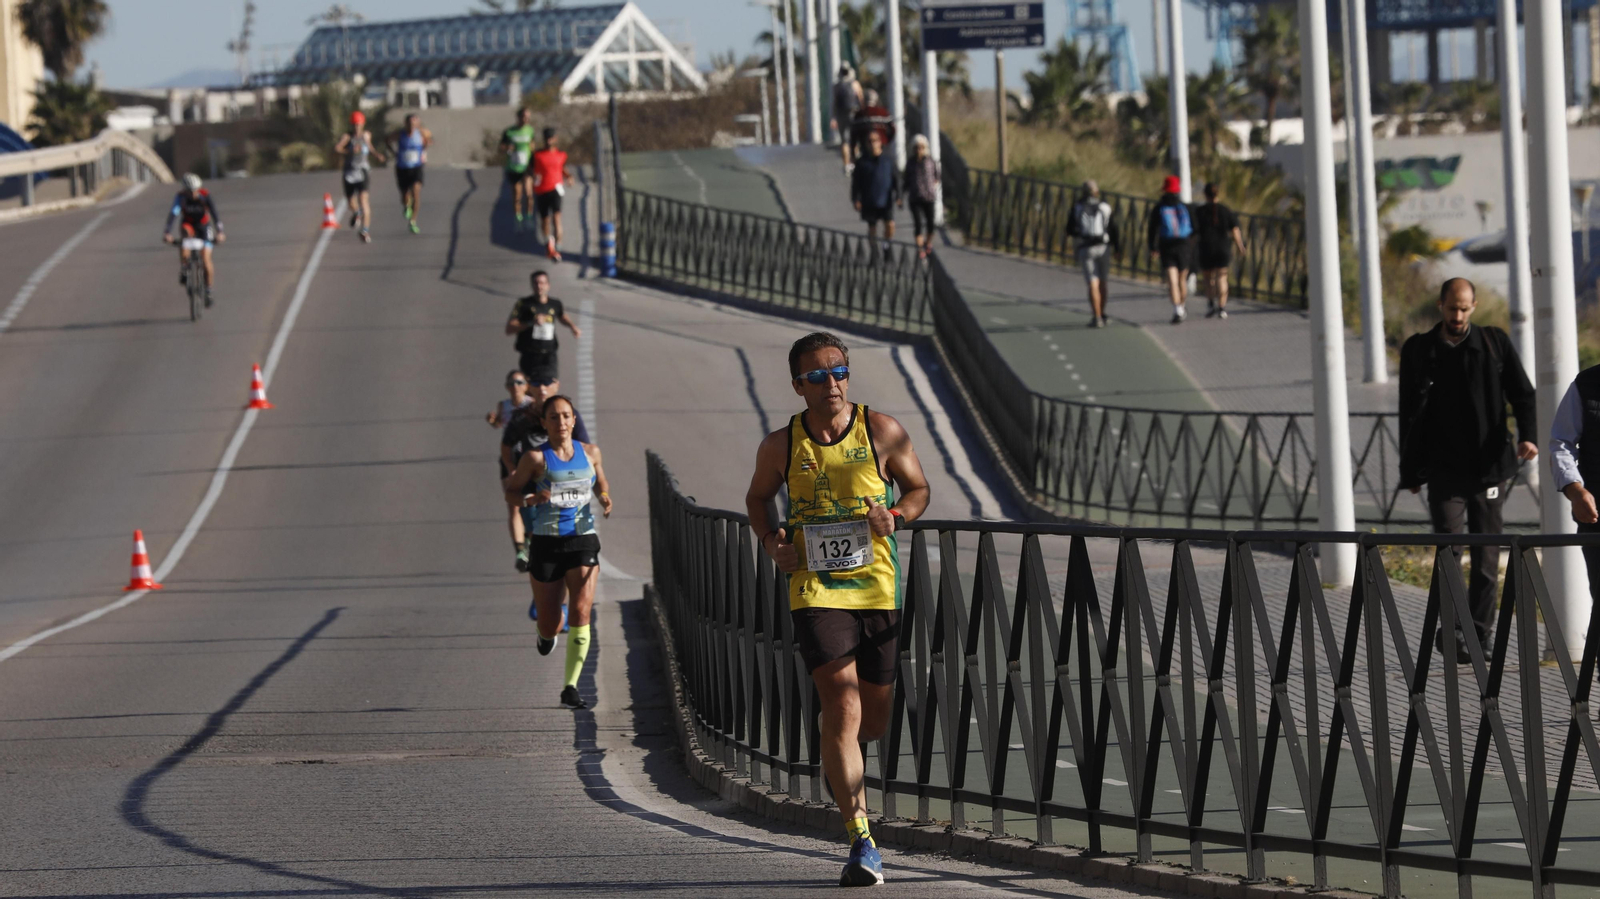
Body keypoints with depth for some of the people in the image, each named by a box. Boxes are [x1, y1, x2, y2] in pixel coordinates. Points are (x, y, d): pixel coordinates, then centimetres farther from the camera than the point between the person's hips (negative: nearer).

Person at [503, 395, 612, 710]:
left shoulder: (590, 453, 6)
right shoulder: (537, 458, -3)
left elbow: (601, 484, 23)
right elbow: (510, 490, 3)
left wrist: (604, 499, 1)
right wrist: (530, 498, -18)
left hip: (583, 541, 1)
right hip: (546, 543, -1)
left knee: (581, 611, -16)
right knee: (550, 623, 5)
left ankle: (570, 687, -13)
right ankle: (547, 631, 46)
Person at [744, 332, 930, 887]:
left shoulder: (882, 433, -2)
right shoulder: (781, 446, -1)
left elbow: (918, 488, 11)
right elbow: (757, 497, 17)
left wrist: (895, 516, -11)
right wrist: (771, 541, -2)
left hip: (876, 590, 2)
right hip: (814, 590, -2)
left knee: (873, 721, 12)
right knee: (842, 706, -18)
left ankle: (841, 760, 51)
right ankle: (861, 843, -19)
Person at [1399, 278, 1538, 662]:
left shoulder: (1495, 344, 4)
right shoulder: (1418, 350, 4)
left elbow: (1522, 394, 1)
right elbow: (1409, 415, 8)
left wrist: (1527, 436, -18)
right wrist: (1410, 472, 6)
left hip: (1488, 469, 1)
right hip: (1444, 472, -1)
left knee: (1486, 556, 3)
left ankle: (1480, 632, 12)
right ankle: (1453, 631, -10)